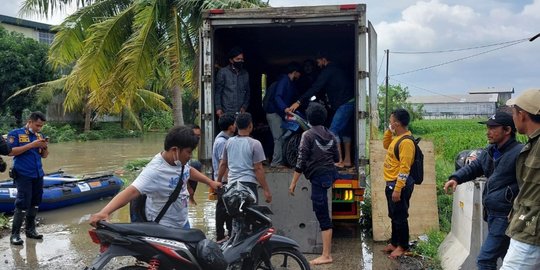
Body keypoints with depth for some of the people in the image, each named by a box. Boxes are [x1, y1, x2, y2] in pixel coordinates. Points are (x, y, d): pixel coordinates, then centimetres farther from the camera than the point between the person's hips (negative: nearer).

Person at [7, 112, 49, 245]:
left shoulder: (40, 135, 10)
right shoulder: (15, 133, -5)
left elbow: (44, 156, 15)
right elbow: (10, 151, -16)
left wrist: (45, 147, -8)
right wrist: (31, 145, -20)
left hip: (38, 175, 6)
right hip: (23, 175, -6)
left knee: (34, 204, 12)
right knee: (22, 204, -9)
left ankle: (30, 230, 24)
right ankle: (15, 234, -1)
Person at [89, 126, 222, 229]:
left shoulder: (179, 160, -6)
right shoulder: (155, 171, -30)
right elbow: (132, 191, -42)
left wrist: (210, 182, 27)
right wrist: (105, 211, -56)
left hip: (183, 223, 8)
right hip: (164, 229, -8)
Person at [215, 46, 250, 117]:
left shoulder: (245, 74, 13)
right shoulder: (223, 72, 1)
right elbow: (217, 92, 0)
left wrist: (244, 106, 4)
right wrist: (218, 108, -8)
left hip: (241, 112, 4)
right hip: (226, 112, -4)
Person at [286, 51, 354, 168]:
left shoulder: (328, 70, -9)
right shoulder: (335, 69, 22)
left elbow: (316, 88, -17)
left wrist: (299, 102, -18)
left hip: (344, 104, -10)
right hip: (350, 102, 10)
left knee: (333, 131, -10)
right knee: (343, 130, 16)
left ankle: (339, 161, -10)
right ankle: (347, 160, 19)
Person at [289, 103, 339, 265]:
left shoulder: (308, 135, -9)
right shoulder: (330, 135, 9)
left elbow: (301, 161, -13)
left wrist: (293, 183, -8)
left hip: (318, 177, -7)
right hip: (330, 173, 7)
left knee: (323, 216, -6)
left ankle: (326, 255, -4)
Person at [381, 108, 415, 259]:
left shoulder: (406, 141, -21)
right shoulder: (397, 137, 8)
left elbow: (404, 168, -24)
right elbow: (386, 145, 28)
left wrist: (397, 189, -25)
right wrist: (389, 130, 11)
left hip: (399, 184, -10)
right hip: (391, 183, 10)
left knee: (400, 217, 1)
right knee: (394, 216, 18)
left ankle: (403, 246, 13)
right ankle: (394, 243, 30)